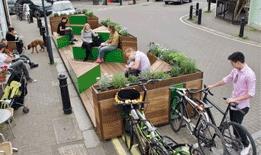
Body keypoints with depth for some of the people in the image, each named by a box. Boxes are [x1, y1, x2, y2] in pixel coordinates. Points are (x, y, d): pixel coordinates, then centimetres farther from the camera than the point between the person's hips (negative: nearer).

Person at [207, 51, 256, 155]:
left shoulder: (249, 74, -25)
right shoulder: (235, 70, -1)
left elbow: (251, 94, -24)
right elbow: (226, 80, 14)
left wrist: (235, 99, -26)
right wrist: (212, 86, 14)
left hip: (242, 106, -7)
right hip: (234, 103, 7)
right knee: (233, 125, 19)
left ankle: (246, 145, 26)